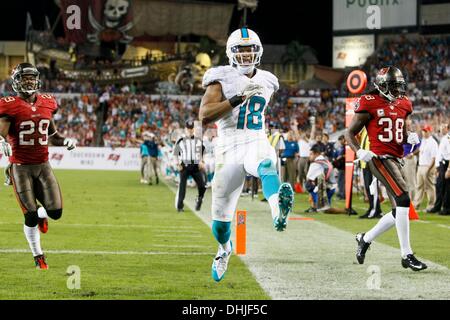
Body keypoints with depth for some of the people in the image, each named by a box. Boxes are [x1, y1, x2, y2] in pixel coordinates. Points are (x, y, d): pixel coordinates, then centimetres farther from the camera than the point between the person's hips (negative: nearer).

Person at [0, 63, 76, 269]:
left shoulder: (46, 103, 7)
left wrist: (65, 142, 1)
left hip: (43, 165, 4)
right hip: (21, 167, -4)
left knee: (55, 212, -4)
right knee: (30, 216, -3)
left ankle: (41, 214, 33)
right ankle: (38, 256, 18)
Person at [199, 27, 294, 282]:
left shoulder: (266, 82, 11)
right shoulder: (223, 79, -3)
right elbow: (205, 116, -18)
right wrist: (238, 98, -23)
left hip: (257, 144, 1)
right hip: (230, 150, -1)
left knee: (267, 165, -39)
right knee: (221, 219, 6)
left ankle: (279, 210, -72)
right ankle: (224, 249, 42)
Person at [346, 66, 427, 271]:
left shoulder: (402, 104, 14)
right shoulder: (370, 104, -7)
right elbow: (350, 133, -2)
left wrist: (410, 138, 3)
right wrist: (359, 152, -19)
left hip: (396, 160, 8)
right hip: (380, 158, -8)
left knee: (399, 211, 8)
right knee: (403, 199, -22)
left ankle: (365, 239, 29)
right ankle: (407, 255, -20)